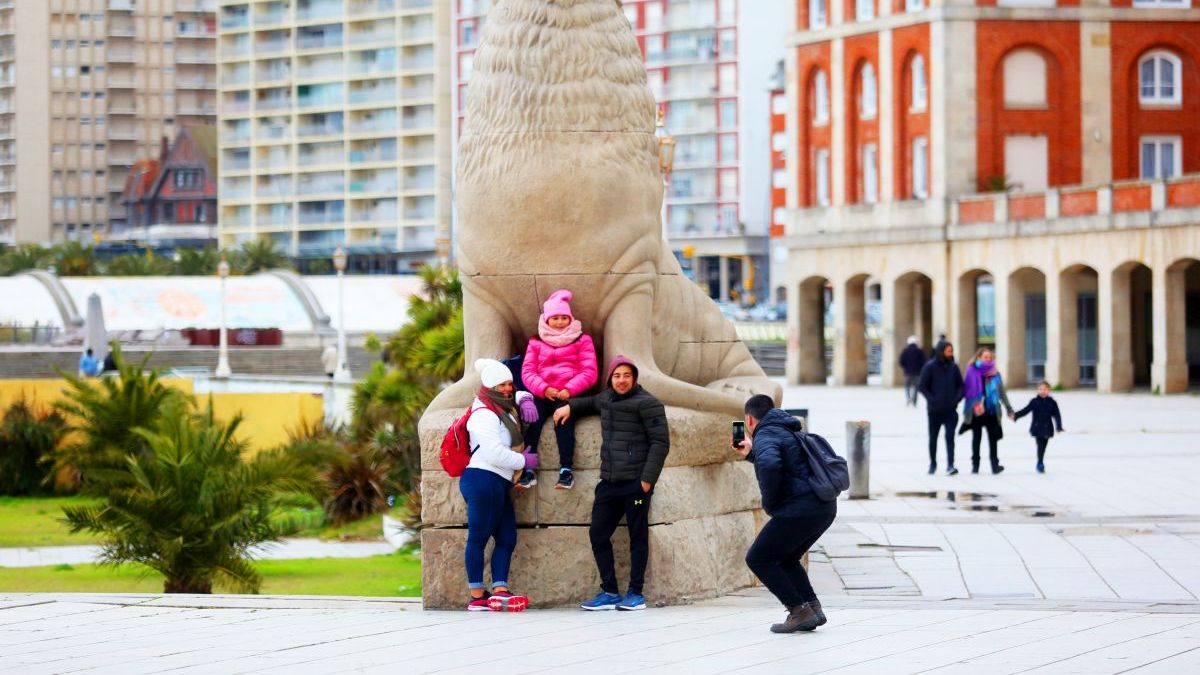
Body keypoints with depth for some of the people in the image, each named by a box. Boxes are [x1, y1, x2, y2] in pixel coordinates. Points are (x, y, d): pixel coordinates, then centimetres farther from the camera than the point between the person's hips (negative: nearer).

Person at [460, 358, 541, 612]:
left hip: (499, 485, 10)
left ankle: (499, 591, -3)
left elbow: (518, 396, 42)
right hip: (483, 479, -10)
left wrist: (526, 401, 17)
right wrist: (524, 461, -5)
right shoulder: (483, 415, -10)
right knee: (478, 538, -8)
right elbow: (494, 453, -18)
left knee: (507, 538, 4)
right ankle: (477, 598, -9)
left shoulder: (505, 407, 20)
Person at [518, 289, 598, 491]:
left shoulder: (582, 340, 12)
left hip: (570, 395, -2)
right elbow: (527, 372, 7)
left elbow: (589, 372, 2)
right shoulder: (536, 343, 19)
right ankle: (528, 470, -38)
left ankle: (566, 470, -42)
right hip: (543, 395, 2)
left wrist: (569, 390, -15)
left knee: (563, 415, -33)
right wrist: (543, 389, -13)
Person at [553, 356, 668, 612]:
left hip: (635, 483, -7)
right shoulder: (607, 398, 15)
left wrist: (648, 478, -17)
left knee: (638, 537, 0)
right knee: (598, 534, 5)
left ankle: (636, 594, 5)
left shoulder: (646, 404, -7)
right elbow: (593, 403, 42)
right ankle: (609, 592, 11)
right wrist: (571, 406, 25)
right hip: (609, 482, 8)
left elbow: (660, 442, -11)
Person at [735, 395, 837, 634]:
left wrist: (769, 502, -15)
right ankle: (813, 608, 13)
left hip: (799, 510, -9)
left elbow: (769, 465, -29)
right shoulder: (787, 431, 23)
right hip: (826, 508, 9)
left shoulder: (765, 436, -8)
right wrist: (751, 454, 42)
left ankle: (800, 611, -5)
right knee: (786, 559, 26)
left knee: (757, 559, 2)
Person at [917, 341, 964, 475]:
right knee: (933, 437, 11)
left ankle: (950, 465, -14)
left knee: (950, 436, -10)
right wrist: (932, 400, -15)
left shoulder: (953, 367, 4)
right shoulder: (930, 367, -6)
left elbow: (960, 385, 12)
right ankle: (933, 464, 26)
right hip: (934, 410, -1)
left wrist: (957, 398, -4)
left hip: (950, 410, 1)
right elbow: (922, 386, -5)